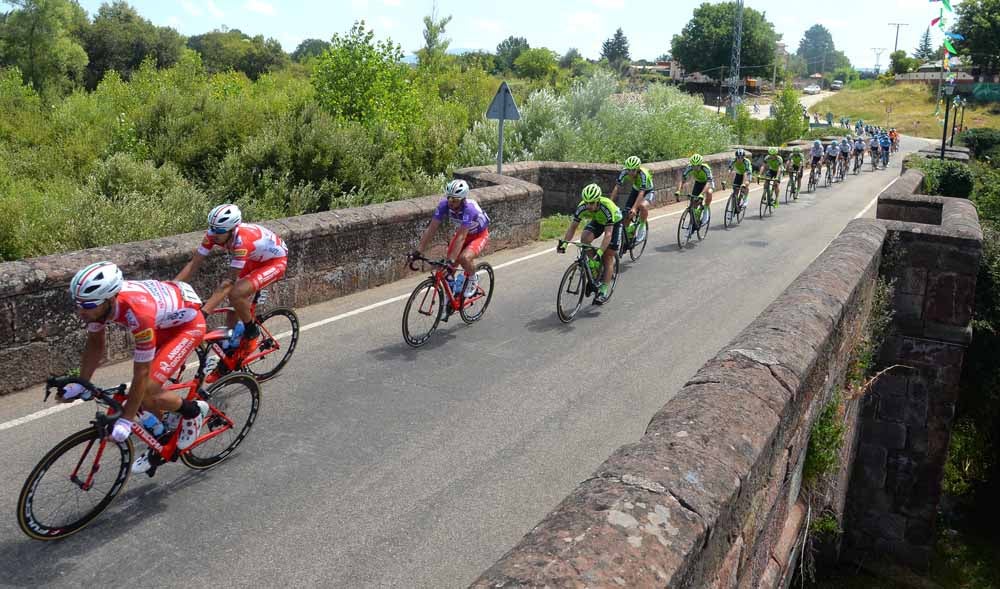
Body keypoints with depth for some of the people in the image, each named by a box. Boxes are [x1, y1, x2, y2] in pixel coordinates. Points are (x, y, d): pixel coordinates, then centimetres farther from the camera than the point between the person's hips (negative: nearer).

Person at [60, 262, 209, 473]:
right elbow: (96, 343, 2)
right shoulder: (99, 299, -20)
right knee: (139, 392, 5)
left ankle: (193, 411, 9)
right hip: (163, 322, 8)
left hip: (187, 323, -7)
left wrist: (125, 421, -25)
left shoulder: (139, 313, -40)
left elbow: (141, 373, -31)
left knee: (147, 392, -17)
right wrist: (80, 385, 2)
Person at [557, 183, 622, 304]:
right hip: (597, 221, 4)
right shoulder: (582, 207, -29)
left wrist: (599, 252, -53)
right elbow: (573, 227, -21)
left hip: (615, 223, -4)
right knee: (585, 238, -26)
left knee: (608, 257, -7)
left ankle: (603, 292, -2)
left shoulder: (607, 207, -41)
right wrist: (564, 243, -35)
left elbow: (608, 234, -43)